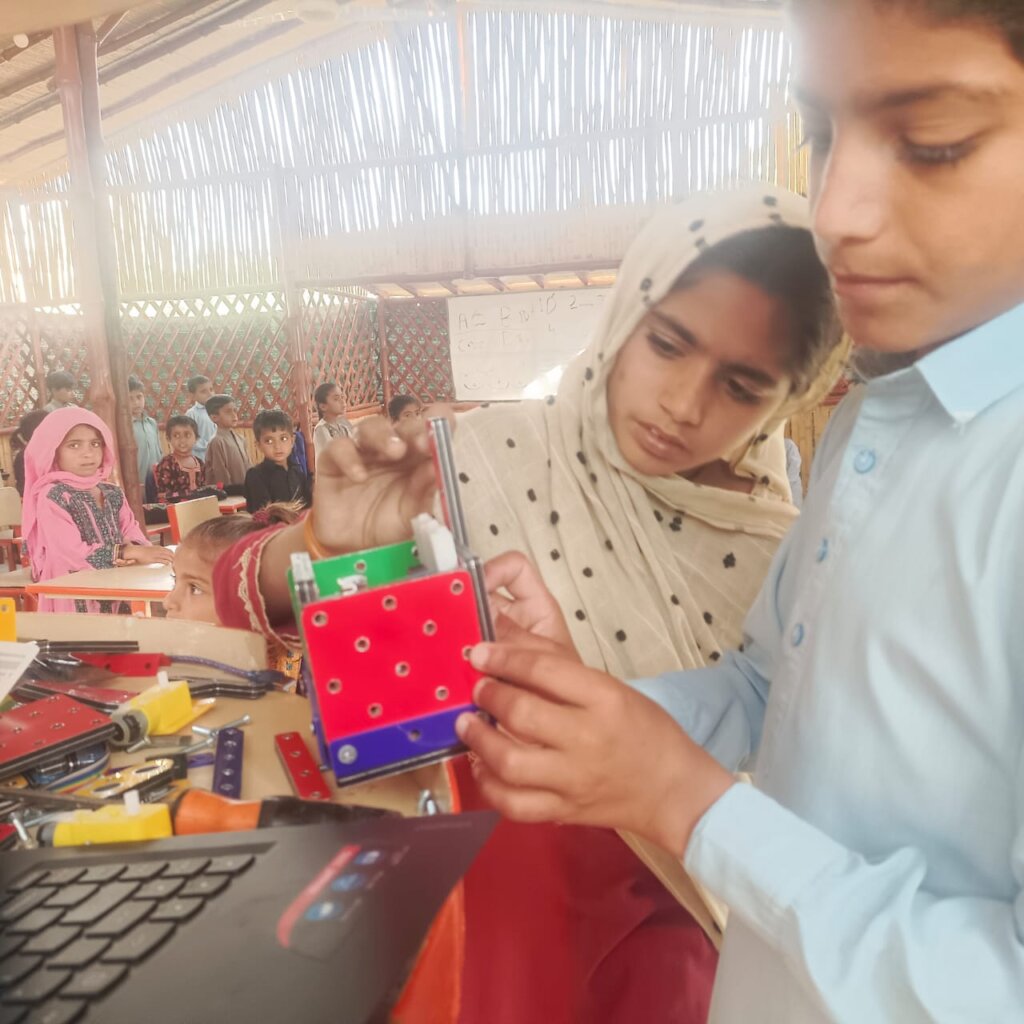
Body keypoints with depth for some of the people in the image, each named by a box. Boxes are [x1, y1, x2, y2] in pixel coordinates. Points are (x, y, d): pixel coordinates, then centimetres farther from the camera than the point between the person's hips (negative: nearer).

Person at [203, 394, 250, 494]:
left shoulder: (239, 439, 11)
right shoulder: (217, 442, -14)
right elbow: (221, 475, -14)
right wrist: (230, 493, -14)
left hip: (245, 491, 8)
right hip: (229, 493, -8)